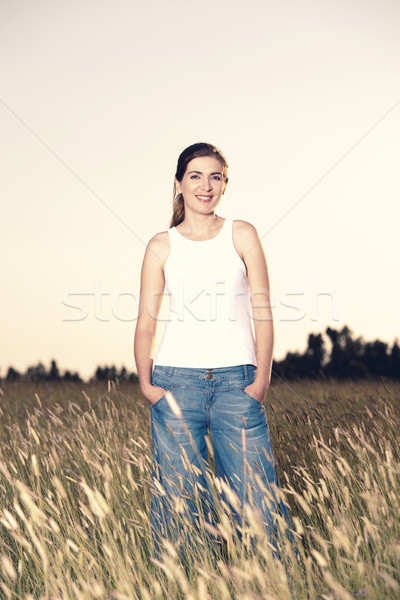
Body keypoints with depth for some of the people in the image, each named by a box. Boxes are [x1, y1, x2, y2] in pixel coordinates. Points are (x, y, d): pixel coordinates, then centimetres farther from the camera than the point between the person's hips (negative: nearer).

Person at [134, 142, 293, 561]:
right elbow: (146, 321, 7)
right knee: (179, 501, 3)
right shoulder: (161, 246, 8)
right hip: (176, 381, 1)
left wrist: (262, 378, -5)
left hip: (235, 381, 0)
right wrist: (145, 382, -6)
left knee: (257, 498, -3)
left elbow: (262, 311, 4)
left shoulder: (242, 235, 8)